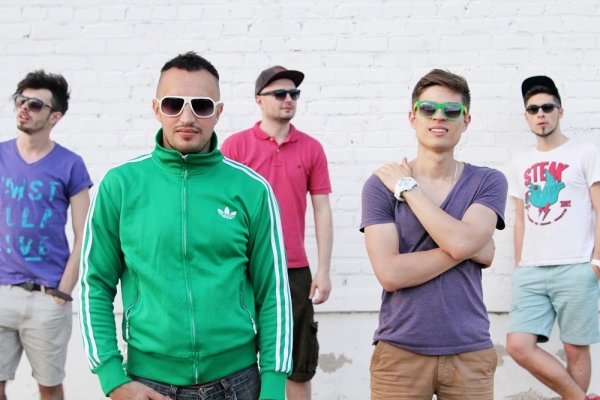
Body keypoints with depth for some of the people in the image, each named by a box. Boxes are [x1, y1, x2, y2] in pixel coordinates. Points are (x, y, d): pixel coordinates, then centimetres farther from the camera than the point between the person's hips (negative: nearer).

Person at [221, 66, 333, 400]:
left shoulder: (311, 148, 4)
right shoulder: (235, 145, -1)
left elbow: (322, 210, 5)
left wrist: (324, 270, 0)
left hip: (296, 271, 2)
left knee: (299, 364, 9)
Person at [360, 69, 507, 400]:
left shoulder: (488, 182, 0)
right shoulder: (382, 184, -4)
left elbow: (460, 241, -18)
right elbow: (390, 273, -14)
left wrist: (408, 187, -9)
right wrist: (472, 248, -14)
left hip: (470, 352, 1)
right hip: (400, 351, -1)